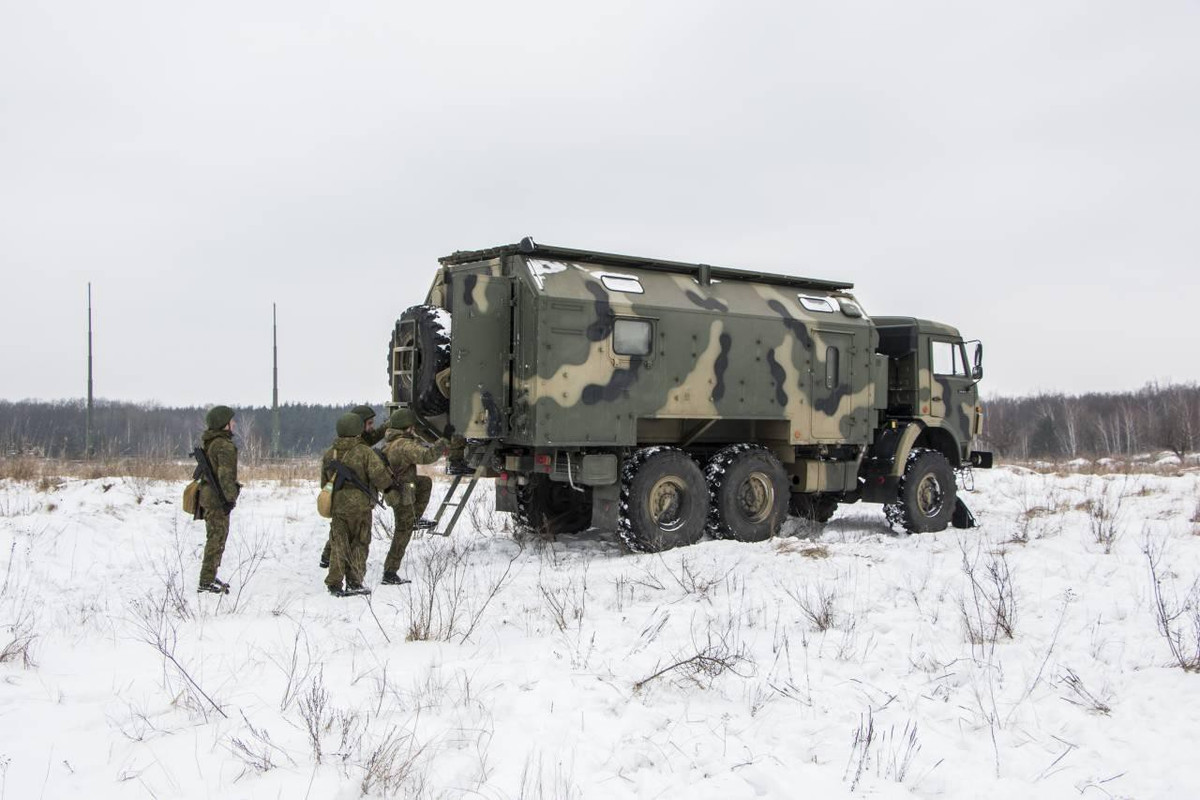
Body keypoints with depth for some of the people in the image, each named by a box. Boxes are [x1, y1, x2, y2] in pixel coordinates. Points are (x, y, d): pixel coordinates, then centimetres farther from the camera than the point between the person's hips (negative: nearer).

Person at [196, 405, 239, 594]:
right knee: (217, 538, -5)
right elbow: (226, 475, -24)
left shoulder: (207, 442, 13)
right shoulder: (225, 445, -18)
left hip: (207, 493, 10)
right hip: (218, 498, -10)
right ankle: (207, 582, -3)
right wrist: (230, 498, -19)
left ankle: (209, 577, 29)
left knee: (214, 537, 20)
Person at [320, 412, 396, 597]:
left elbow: (324, 482, 16)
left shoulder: (328, 454, 7)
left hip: (337, 506, 5)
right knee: (359, 544, 7)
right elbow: (379, 475, -20)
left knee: (339, 544, 11)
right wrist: (388, 485, 1)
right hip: (359, 505, -4)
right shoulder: (365, 452, -12)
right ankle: (354, 583, 6)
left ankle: (334, 583, 7)